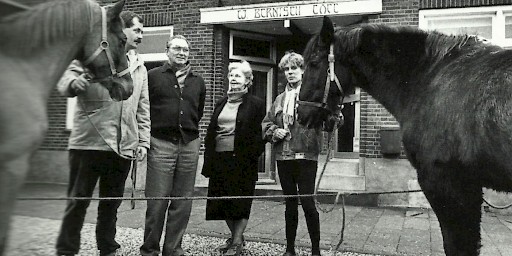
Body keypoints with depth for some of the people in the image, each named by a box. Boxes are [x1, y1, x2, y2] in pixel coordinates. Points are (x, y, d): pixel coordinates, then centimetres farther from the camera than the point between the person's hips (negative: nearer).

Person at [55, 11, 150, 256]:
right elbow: (65, 81, -5)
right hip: (89, 142, -4)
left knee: (111, 203, 12)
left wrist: (143, 141, 9)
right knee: (78, 201, 3)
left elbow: (143, 109, 16)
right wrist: (73, 82, -29)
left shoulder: (140, 67, 17)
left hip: (123, 146, 4)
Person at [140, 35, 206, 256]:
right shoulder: (153, 76, 4)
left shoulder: (198, 81, 15)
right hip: (161, 144, -3)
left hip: (190, 145, 4)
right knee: (157, 201, -2)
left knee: (183, 202, 7)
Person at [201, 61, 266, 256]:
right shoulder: (221, 104, 16)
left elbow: (259, 135, -5)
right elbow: (210, 133, 14)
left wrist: (252, 156, -14)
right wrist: (208, 162, 8)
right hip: (220, 159, 6)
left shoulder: (256, 104, -1)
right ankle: (235, 236, 27)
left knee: (240, 203, -1)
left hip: (242, 160, -6)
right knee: (222, 202, 9)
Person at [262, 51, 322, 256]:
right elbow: (266, 123, 20)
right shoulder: (280, 99, 16)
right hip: (283, 157, 5)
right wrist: (274, 132, 0)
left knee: (308, 203, -2)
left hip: (306, 156, -5)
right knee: (290, 203, 13)